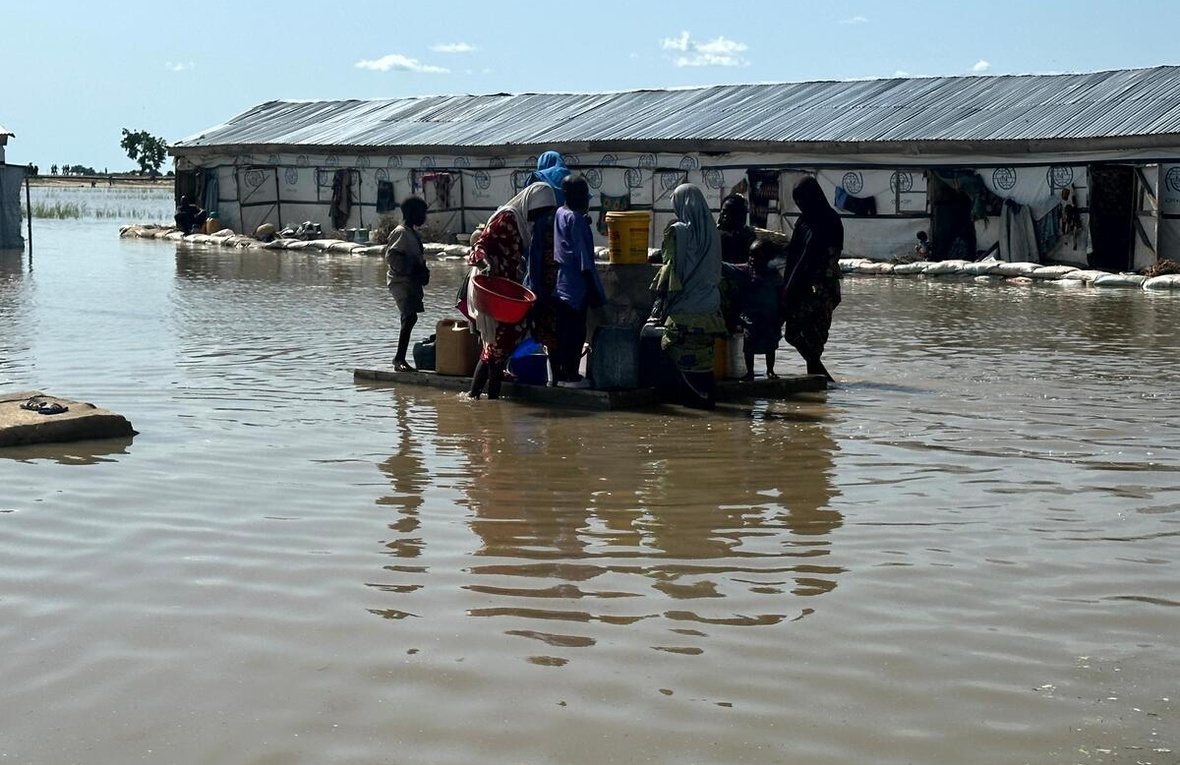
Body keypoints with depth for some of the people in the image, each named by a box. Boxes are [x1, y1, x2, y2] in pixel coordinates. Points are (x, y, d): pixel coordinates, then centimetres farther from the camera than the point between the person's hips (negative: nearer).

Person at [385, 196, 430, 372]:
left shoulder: (413, 233, 19)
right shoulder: (401, 232, -10)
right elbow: (391, 256, -18)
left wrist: (423, 272, 9)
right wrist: (412, 270, -20)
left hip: (412, 282, 10)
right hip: (401, 282, -10)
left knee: (409, 319, 7)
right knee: (410, 317, -19)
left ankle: (400, 359, 10)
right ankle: (399, 359, -18)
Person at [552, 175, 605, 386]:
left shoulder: (559, 214, 9)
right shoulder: (576, 219, -16)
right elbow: (583, 255, -17)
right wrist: (593, 286, -13)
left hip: (558, 284, 8)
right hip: (575, 285, -8)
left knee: (559, 330, 11)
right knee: (576, 331, -1)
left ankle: (556, 373, 16)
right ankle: (571, 375, 3)